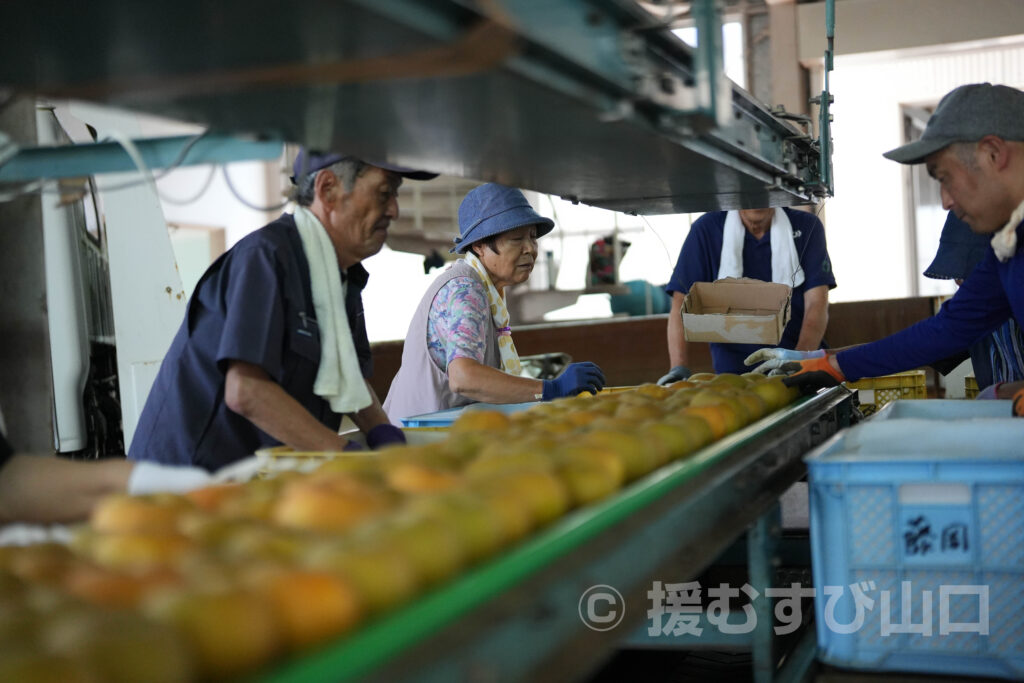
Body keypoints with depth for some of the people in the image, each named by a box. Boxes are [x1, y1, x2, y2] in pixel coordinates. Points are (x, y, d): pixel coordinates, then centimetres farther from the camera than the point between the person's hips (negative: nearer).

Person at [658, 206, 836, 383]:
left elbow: (817, 304, -3)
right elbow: (681, 306, -3)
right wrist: (679, 368, -19)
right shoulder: (706, 230, 2)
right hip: (732, 370, -1)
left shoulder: (807, 226, 5)